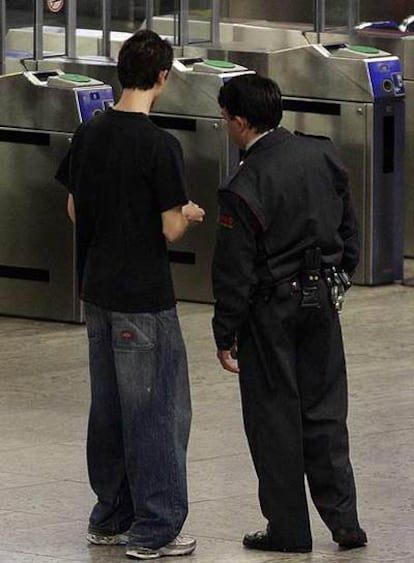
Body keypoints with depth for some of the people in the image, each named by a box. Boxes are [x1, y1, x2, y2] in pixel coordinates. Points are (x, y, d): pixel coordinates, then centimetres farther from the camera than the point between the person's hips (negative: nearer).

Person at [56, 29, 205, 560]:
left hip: (97, 291, 7)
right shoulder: (159, 145, -18)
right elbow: (171, 229, -16)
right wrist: (189, 214, 5)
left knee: (108, 406, 15)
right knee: (158, 410, 0)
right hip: (144, 298, -7)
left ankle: (109, 517, 22)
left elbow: (74, 210, 10)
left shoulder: (88, 135, 3)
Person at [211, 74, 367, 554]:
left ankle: (288, 529, 12)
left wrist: (225, 337, -7)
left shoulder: (243, 189, -21)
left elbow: (235, 273, -16)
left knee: (274, 419, 6)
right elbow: (348, 230, 9)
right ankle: (343, 520, 13)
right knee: (324, 410, 13)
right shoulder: (322, 155, -2)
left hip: (270, 311, -6)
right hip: (322, 298, 6)